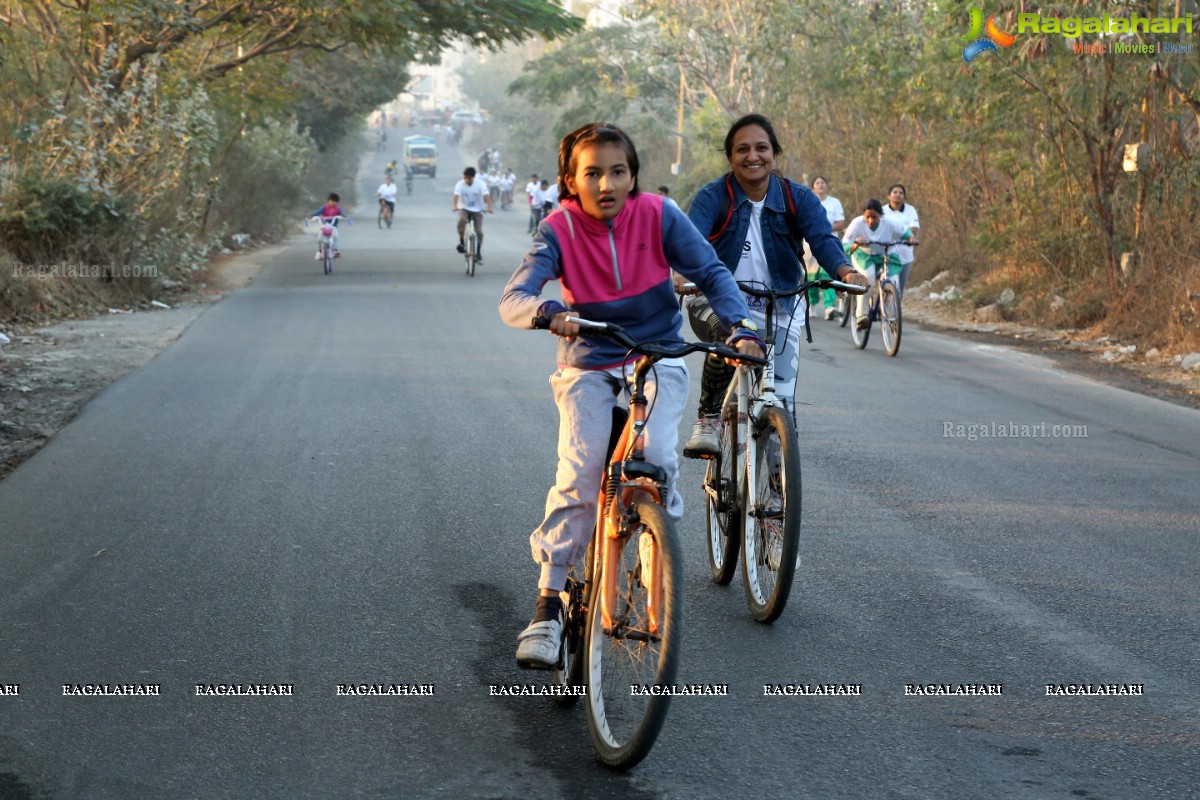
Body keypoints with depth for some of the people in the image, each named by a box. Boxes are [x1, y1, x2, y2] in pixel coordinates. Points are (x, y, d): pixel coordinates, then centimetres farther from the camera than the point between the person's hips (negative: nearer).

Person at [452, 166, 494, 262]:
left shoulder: (480, 184, -11)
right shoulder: (460, 184, -12)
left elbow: (486, 196, -23)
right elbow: (456, 196, -25)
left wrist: (489, 207, -40)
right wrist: (455, 206, -45)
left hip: (477, 210, 1)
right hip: (464, 209, -1)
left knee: (479, 232, -11)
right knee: (461, 220, -34)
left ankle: (478, 253, 8)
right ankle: (461, 242, -16)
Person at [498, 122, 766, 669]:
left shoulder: (658, 215, -9)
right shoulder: (559, 230, -13)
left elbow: (711, 272, -6)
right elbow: (512, 299, -23)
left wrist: (741, 328, -23)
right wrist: (547, 311, -46)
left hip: (657, 359, 1)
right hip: (588, 367, 0)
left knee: (657, 457, -23)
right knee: (578, 476, -16)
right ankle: (548, 608, -8)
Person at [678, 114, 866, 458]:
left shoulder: (798, 198, -4)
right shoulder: (712, 197, -9)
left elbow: (822, 238, -20)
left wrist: (845, 271, -43)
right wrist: (684, 274, -49)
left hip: (779, 310, 2)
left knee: (781, 402, -4)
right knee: (728, 332, -37)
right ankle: (708, 419, -18)